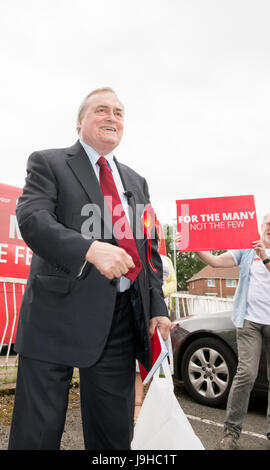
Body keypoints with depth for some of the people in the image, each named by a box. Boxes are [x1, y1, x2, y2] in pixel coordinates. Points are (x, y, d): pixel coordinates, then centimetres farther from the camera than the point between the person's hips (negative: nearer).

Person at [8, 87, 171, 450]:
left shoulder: (136, 182, 19)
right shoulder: (47, 163, 4)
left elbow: (150, 250, 15)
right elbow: (31, 218, -13)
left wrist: (158, 308, 6)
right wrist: (90, 249, -29)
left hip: (122, 320, 5)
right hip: (58, 313, -4)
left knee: (115, 431, 16)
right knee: (38, 430, 7)